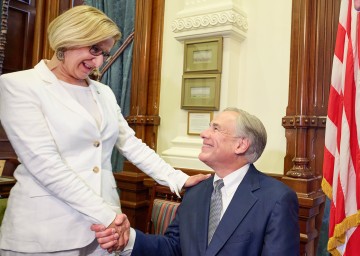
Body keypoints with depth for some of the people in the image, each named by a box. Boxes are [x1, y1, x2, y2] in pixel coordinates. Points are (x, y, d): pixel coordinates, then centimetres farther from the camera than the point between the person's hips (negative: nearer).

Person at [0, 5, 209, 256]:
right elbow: (44, 163, -17)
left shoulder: (104, 93, 11)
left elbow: (131, 144, 12)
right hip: (45, 231, -5)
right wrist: (106, 215, -18)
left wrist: (178, 180, 3)